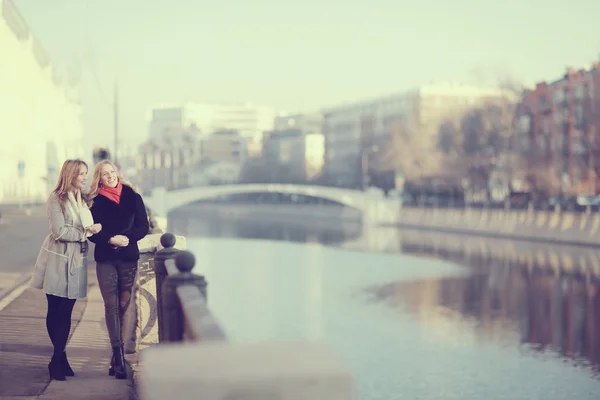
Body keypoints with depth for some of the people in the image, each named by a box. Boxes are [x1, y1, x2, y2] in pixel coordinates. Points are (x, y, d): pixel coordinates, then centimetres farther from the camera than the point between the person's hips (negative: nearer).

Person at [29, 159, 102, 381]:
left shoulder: (83, 200, 14)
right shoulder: (56, 198, -9)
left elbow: (89, 227, 15)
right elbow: (59, 231, -16)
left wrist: (94, 228, -5)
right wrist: (86, 231, -11)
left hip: (76, 262, 6)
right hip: (58, 262, -6)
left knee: (66, 312, 8)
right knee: (56, 311, 2)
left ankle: (59, 359, 16)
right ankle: (59, 359, 10)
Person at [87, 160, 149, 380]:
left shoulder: (132, 197, 3)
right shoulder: (95, 201, 2)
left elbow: (143, 227, 2)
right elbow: (92, 232, 0)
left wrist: (126, 238, -14)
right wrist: (111, 239, -17)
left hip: (129, 257, 1)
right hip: (105, 259, -1)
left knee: (123, 305, 1)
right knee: (111, 306, -5)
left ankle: (117, 356, 9)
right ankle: (118, 357, -6)